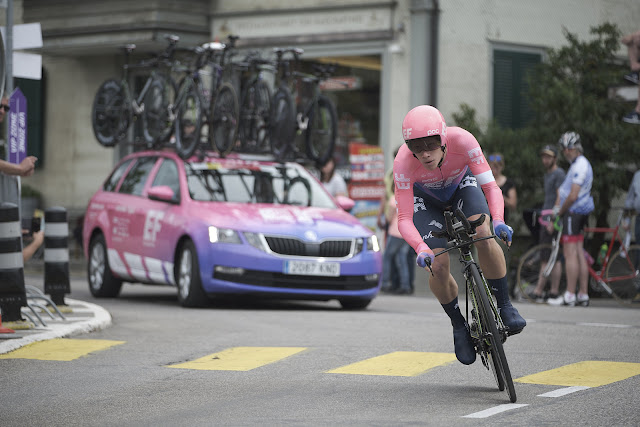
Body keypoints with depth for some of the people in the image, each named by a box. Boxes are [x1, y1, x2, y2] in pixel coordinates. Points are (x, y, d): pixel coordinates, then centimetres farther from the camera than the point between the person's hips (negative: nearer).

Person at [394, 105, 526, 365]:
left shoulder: (462, 141, -37)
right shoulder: (403, 163, -37)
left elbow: (491, 187, -34)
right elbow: (404, 219, -36)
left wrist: (498, 221, -52)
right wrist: (421, 248, -55)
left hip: (462, 185, 0)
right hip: (427, 199, 0)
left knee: (484, 236, -28)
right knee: (438, 268, -16)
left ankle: (504, 305, -10)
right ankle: (459, 326, 11)